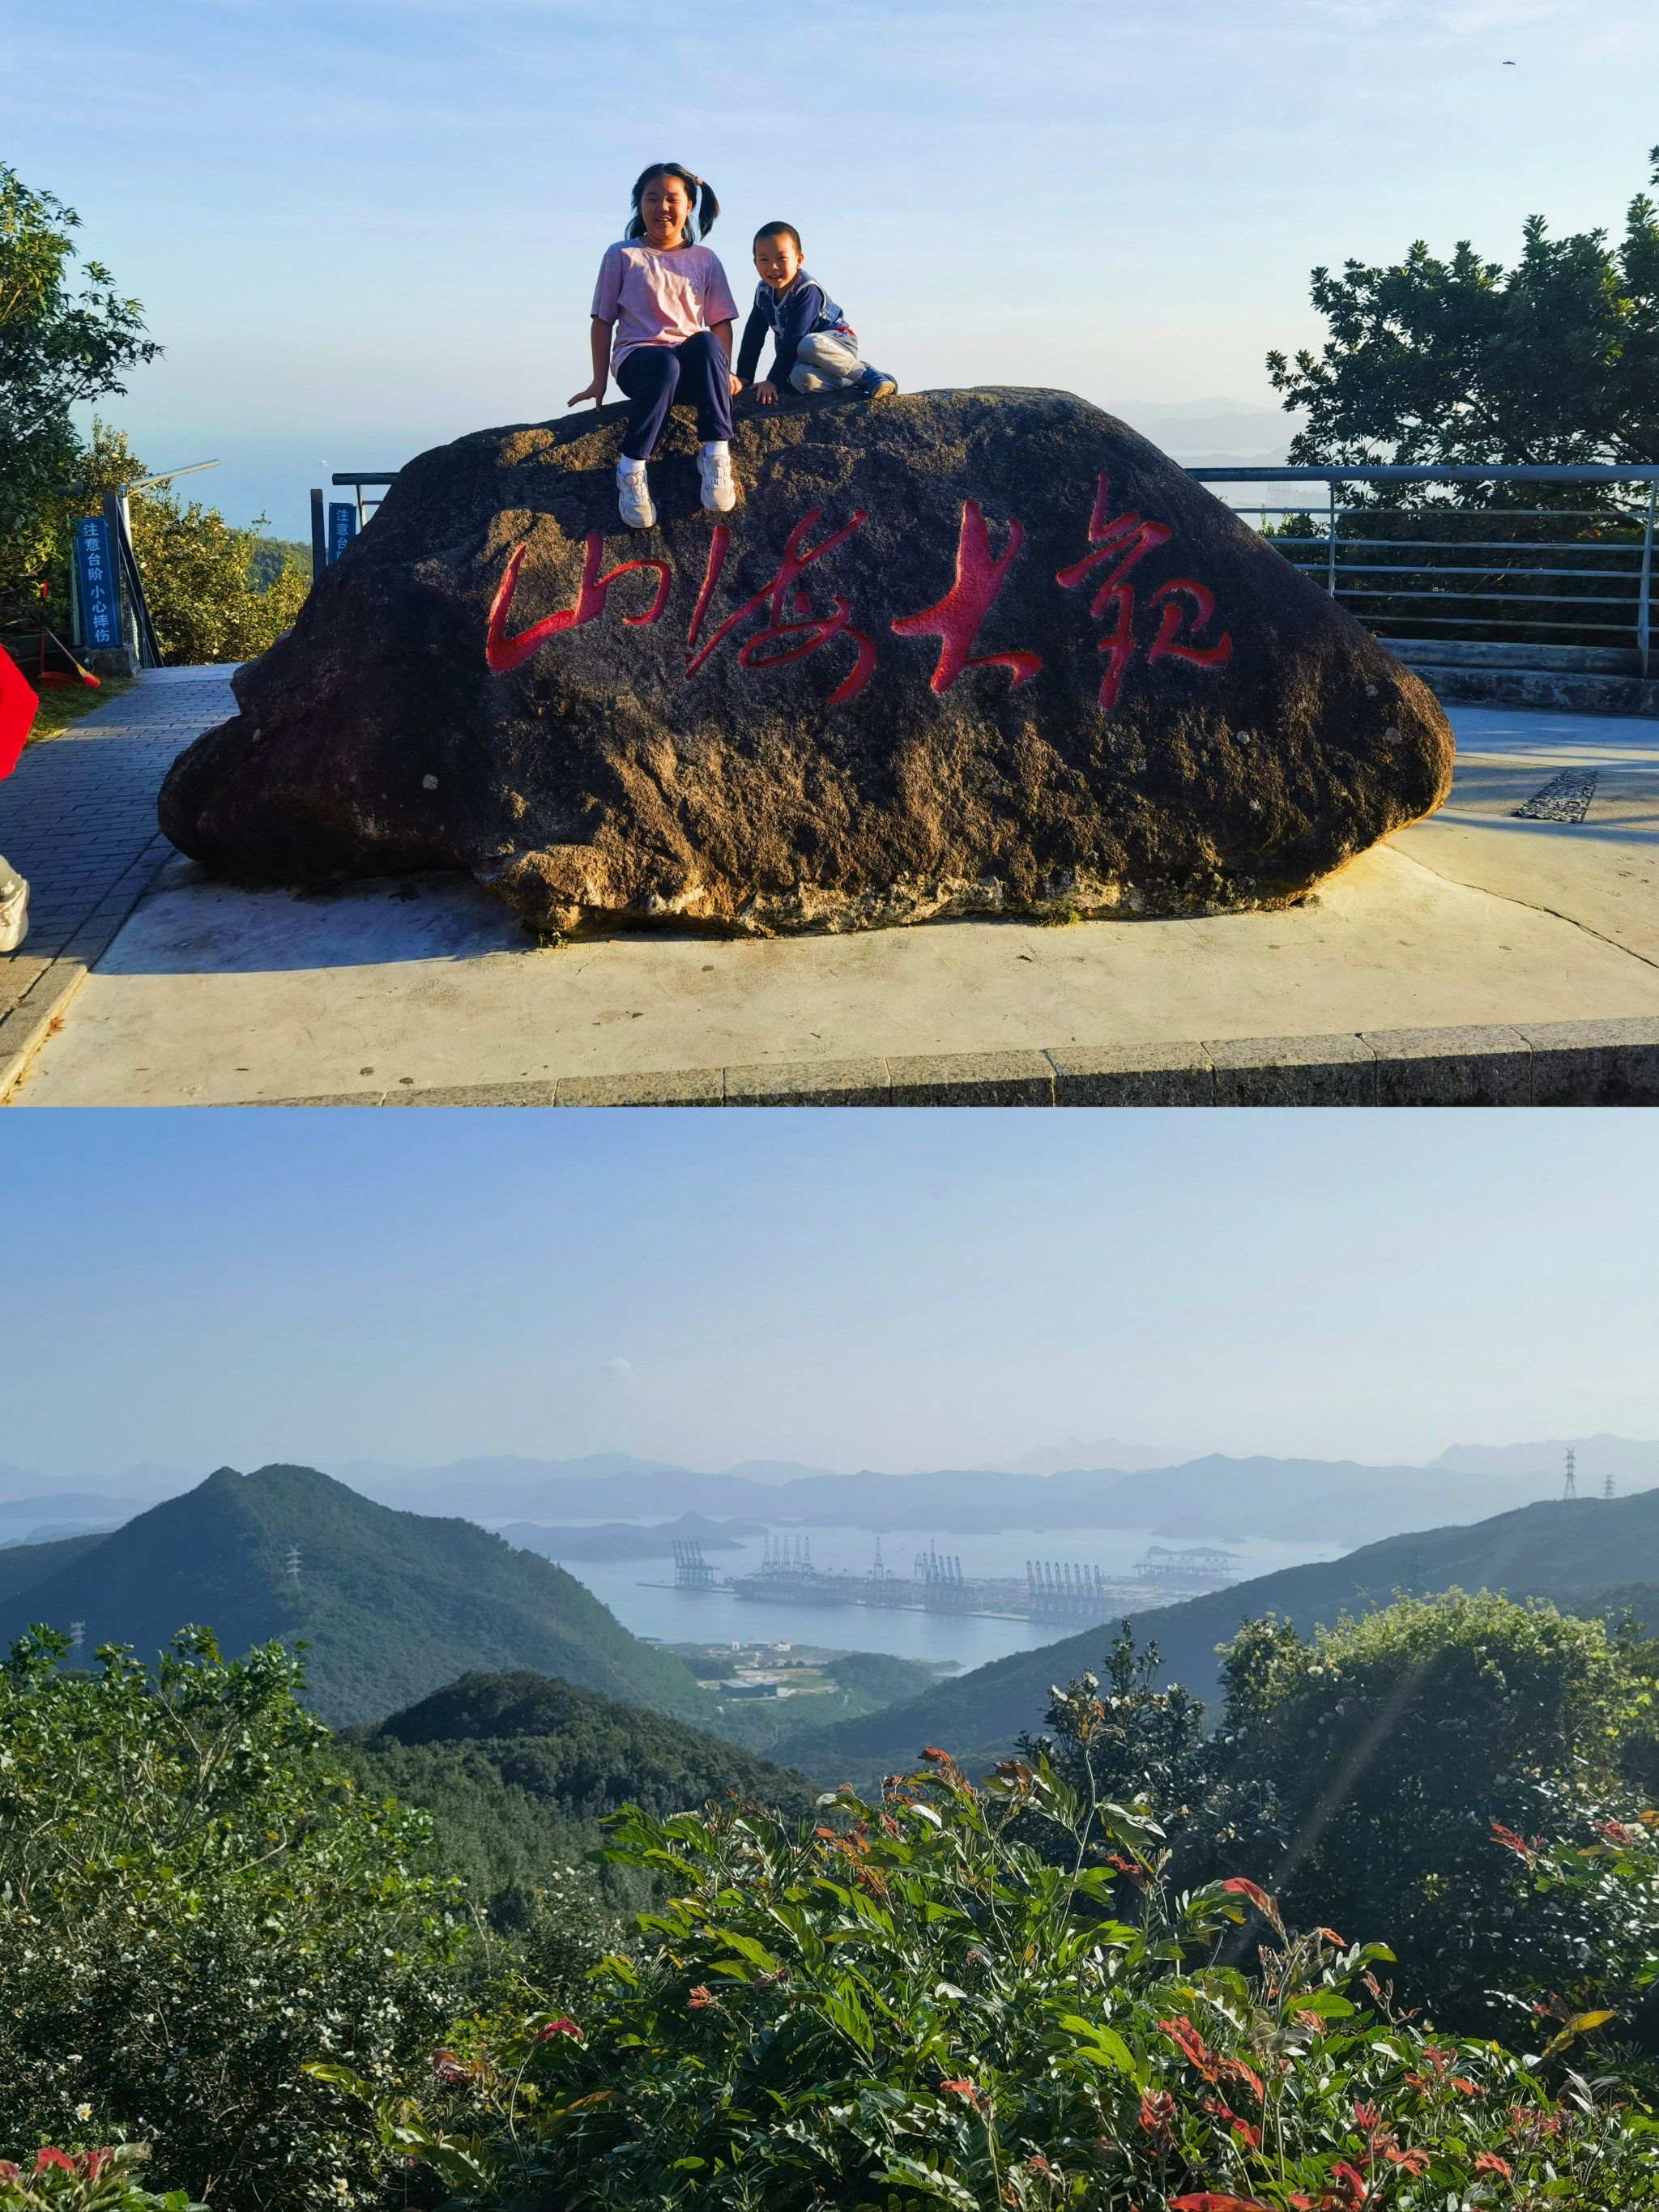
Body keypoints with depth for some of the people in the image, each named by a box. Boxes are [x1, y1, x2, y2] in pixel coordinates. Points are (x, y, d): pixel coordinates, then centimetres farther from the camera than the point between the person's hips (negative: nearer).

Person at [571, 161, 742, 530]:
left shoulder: (704, 260, 14)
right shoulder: (622, 256, 8)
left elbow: (719, 323, 9)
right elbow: (603, 320, 7)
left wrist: (724, 371, -7)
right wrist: (599, 381, 1)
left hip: (692, 364, 2)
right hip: (636, 357, -2)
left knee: (707, 344, -36)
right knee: (665, 364, -40)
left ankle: (716, 453, -37)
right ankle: (632, 469, -37)